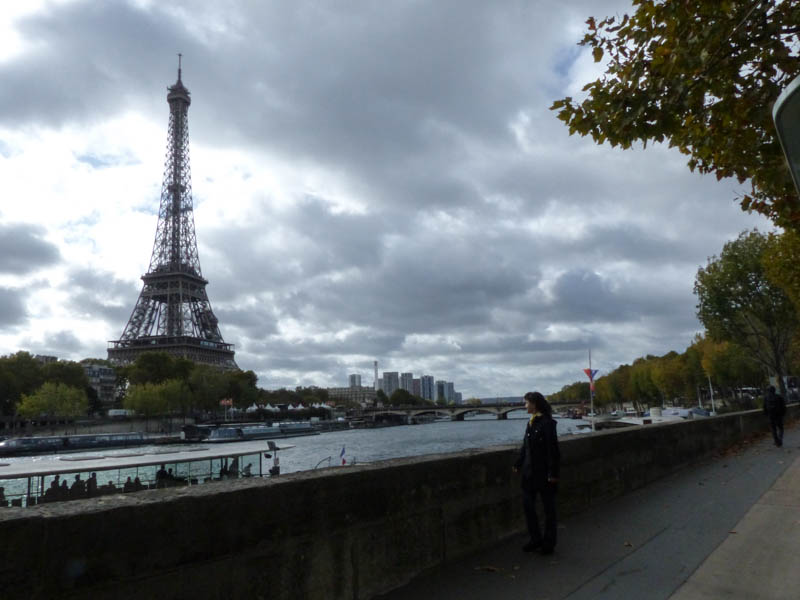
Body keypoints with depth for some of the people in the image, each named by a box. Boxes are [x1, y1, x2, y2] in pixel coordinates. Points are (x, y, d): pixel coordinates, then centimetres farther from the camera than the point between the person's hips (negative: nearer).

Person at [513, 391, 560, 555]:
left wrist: (553, 473, -19)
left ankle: (549, 543, 20)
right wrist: (518, 464, 18)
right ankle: (535, 539, 26)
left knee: (548, 507, 7)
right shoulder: (531, 423, 10)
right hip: (530, 472, 8)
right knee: (527, 504, 11)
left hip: (544, 473, -8)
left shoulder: (547, 423, -16)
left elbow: (553, 450, -17)